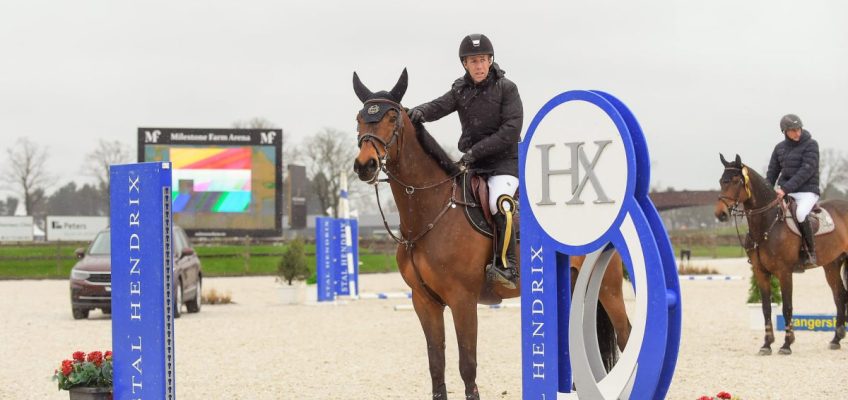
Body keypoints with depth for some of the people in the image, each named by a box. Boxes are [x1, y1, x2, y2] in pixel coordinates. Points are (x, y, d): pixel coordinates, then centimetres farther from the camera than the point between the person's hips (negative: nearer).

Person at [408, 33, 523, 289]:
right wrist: (420, 112, -32)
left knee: (499, 203, -31)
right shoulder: (461, 90, 8)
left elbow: (511, 129, -13)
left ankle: (506, 266, -30)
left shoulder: (506, 88, -5)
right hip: (471, 163, 6)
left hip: (504, 162, -6)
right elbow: (439, 106, -9)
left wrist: (477, 150, -18)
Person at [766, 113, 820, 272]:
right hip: (785, 191, 6)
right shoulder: (780, 147, 10)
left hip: (807, 191, -6)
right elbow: (772, 172, 15)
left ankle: (810, 252, -19)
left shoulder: (810, 144, -7)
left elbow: (806, 170, -17)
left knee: (800, 214, -34)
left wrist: (786, 188, -24)